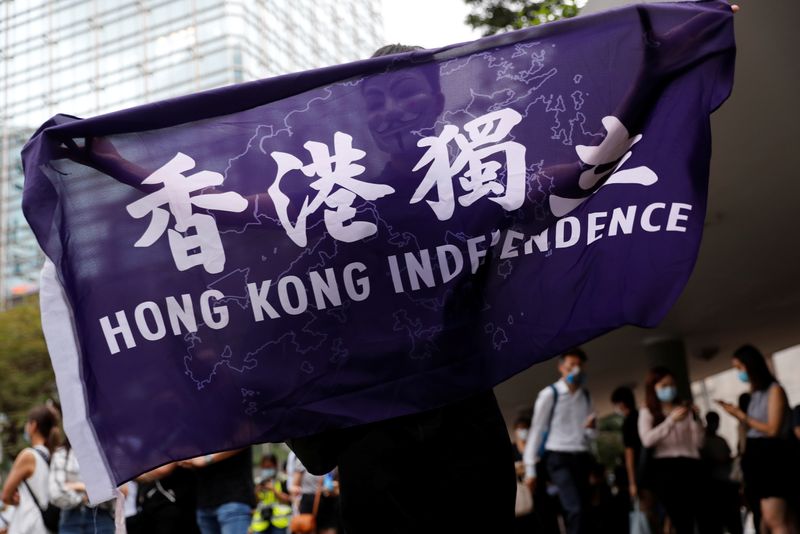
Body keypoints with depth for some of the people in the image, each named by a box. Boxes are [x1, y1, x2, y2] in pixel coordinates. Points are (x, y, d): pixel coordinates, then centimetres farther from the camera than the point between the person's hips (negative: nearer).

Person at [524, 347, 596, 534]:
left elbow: (589, 436, 17)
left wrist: (590, 429, -9)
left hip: (581, 458, 6)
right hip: (558, 458, -6)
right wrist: (530, 468, -5)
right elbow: (537, 431, -3)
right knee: (576, 510, -20)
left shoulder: (586, 397, 12)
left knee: (583, 511, 5)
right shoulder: (549, 394, -5)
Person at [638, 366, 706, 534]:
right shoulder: (647, 412, 9)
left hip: (690, 465, 2)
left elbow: (698, 442, 10)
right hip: (665, 468, -2)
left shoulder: (685, 408, 16)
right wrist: (671, 420, -18)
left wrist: (695, 419, -5)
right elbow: (647, 440, -10)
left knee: (705, 520, -9)